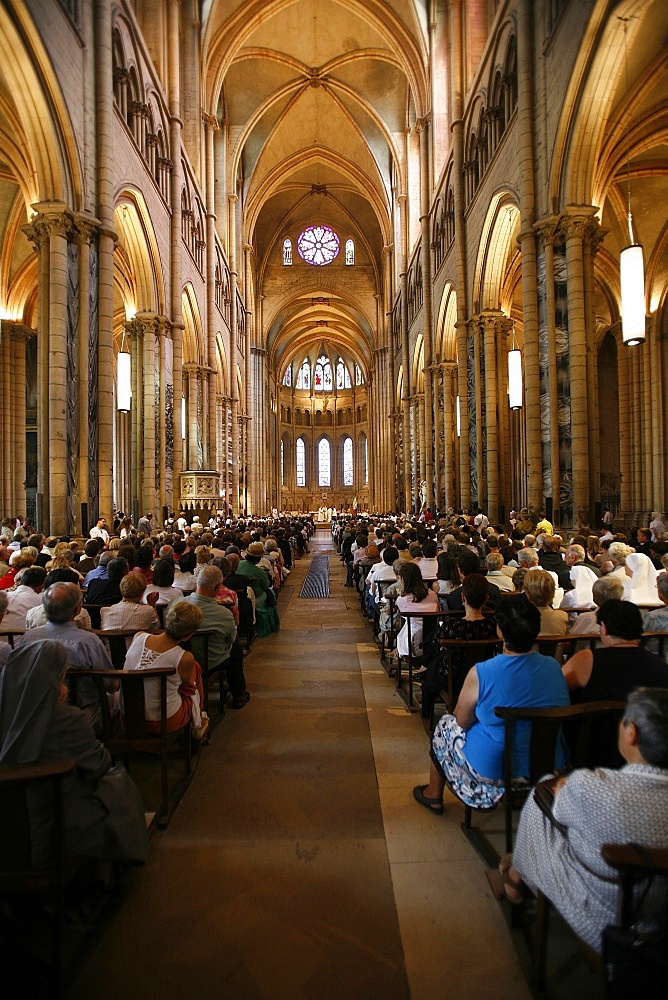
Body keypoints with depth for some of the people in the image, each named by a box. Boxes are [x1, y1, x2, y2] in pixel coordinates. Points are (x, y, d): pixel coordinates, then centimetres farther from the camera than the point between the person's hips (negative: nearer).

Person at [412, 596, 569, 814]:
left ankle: (433, 796, 42)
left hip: (493, 770, -4)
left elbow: (462, 721, -10)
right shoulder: (553, 667, -12)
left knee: (446, 725, 22)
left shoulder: (480, 674, -25)